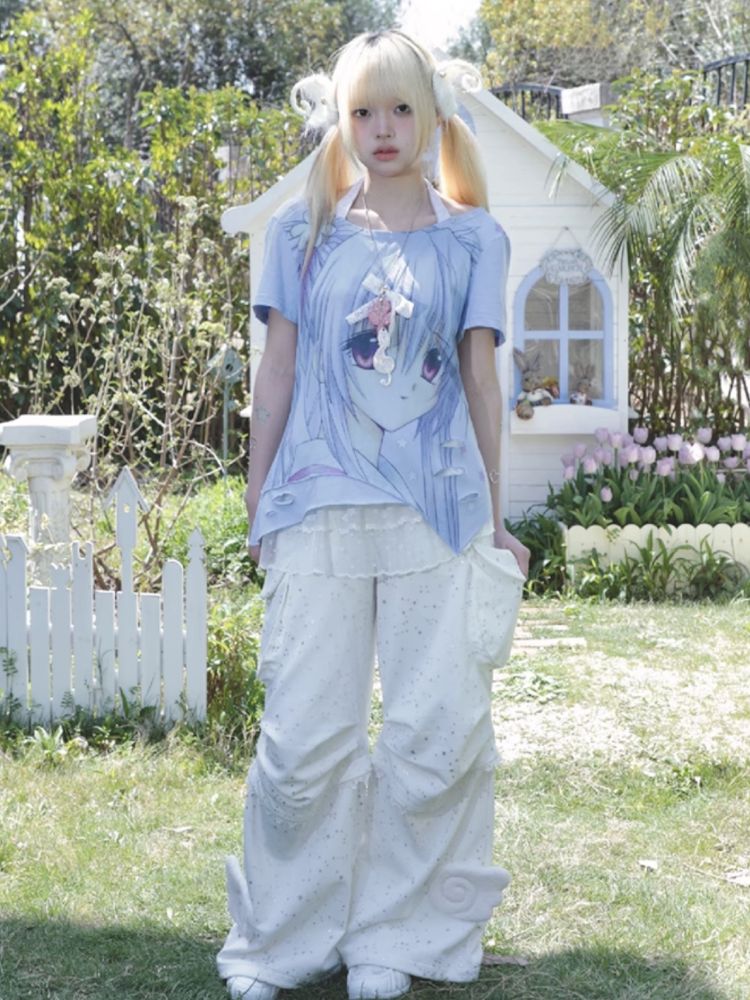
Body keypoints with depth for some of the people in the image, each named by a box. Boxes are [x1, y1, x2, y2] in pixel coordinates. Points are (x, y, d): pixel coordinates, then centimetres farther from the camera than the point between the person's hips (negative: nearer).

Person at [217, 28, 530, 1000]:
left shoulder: (471, 237, 9)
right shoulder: (303, 229, 8)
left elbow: (480, 379, 9)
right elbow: (277, 369, 9)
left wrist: (495, 514, 9)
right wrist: (257, 500, 8)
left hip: (438, 508, 1)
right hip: (321, 507, -1)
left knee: (440, 734, 0)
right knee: (305, 737, -2)